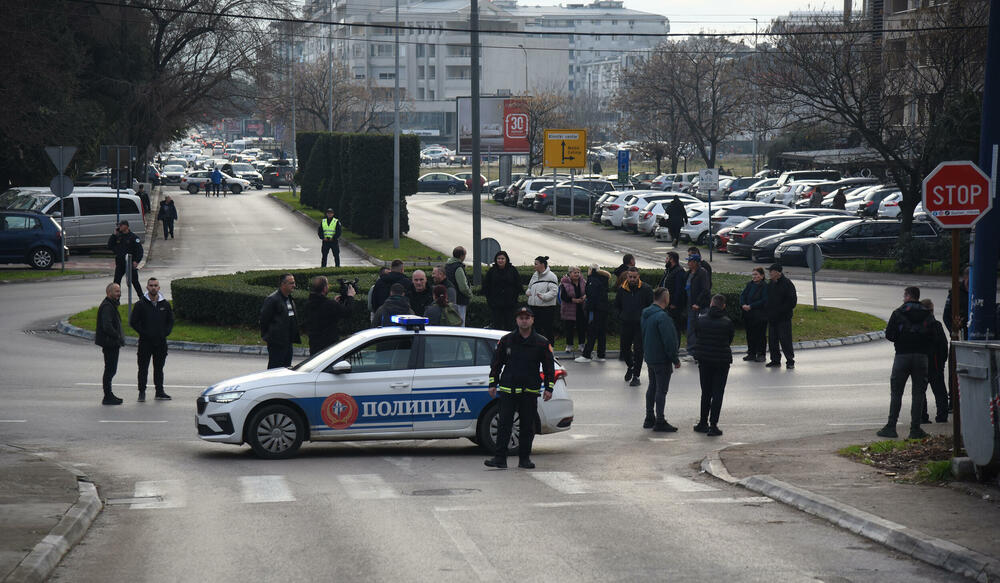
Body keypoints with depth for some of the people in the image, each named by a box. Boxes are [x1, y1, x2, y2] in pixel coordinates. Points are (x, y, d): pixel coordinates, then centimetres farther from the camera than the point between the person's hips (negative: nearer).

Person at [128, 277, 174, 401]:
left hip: (161, 342, 3)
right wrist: (143, 333, -10)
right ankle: (142, 392, 4)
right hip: (145, 342, -3)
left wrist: (166, 333, 0)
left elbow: (170, 321, 15)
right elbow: (133, 322, -2)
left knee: (159, 368, 11)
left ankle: (160, 392, 18)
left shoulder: (165, 304, 6)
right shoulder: (141, 304, -4)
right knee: (143, 368, -1)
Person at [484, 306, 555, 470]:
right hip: (508, 390, 0)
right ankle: (500, 458, -5)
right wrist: (493, 384, 6)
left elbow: (549, 367, 9)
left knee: (527, 426, 5)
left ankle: (524, 458, 13)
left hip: (530, 392, 0)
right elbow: (496, 363, 11)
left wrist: (548, 388, 2)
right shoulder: (506, 340, 6)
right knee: (504, 424, -5)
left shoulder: (542, 343, 5)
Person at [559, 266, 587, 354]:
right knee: (569, 328, 0)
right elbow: (563, 297, -13)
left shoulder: (582, 282, 4)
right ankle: (569, 346, 12)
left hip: (581, 309, 4)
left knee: (582, 327, 5)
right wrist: (574, 300, -20)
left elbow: (587, 291, 13)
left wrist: (584, 296, -10)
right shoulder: (565, 284, -10)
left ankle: (581, 345, 18)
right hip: (569, 309, -4)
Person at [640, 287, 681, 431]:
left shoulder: (646, 314, 8)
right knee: (661, 389, -4)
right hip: (662, 359, -9)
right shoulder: (662, 316, -22)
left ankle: (649, 419, 23)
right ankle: (660, 421, -2)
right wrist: (675, 359, -15)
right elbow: (669, 341, -22)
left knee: (652, 387, 17)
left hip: (650, 358, 9)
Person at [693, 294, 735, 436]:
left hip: (704, 360, 3)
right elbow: (730, 339, -1)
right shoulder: (727, 322, -13)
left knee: (706, 392, 16)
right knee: (717, 393, 3)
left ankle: (703, 422, 22)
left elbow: (696, 335, 7)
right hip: (722, 360, -3)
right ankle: (713, 425, -1)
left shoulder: (701, 319, -6)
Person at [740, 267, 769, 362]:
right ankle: (751, 353, 22)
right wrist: (743, 305, -13)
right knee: (750, 334, 12)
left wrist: (751, 306, -20)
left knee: (760, 335, 0)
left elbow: (764, 301, -17)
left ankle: (761, 354, 9)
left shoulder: (765, 286, -11)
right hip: (748, 315, 7)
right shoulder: (749, 284, 10)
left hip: (760, 316, -7)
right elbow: (742, 295, 7)